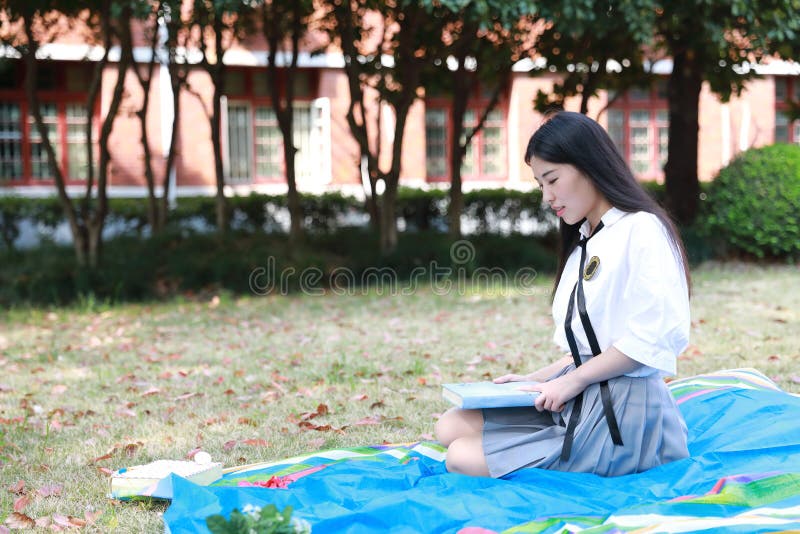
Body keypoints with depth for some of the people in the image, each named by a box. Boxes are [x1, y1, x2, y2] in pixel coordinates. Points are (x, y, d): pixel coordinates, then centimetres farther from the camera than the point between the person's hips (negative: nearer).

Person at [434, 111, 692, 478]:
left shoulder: (641, 230, -9)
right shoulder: (583, 245, 19)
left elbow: (655, 335, -19)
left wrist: (573, 380, -15)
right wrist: (535, 380, 6)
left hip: (622, 407, -9)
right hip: (579, 397, 9)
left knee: (464, 459, -15)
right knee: (451, 427, -1)